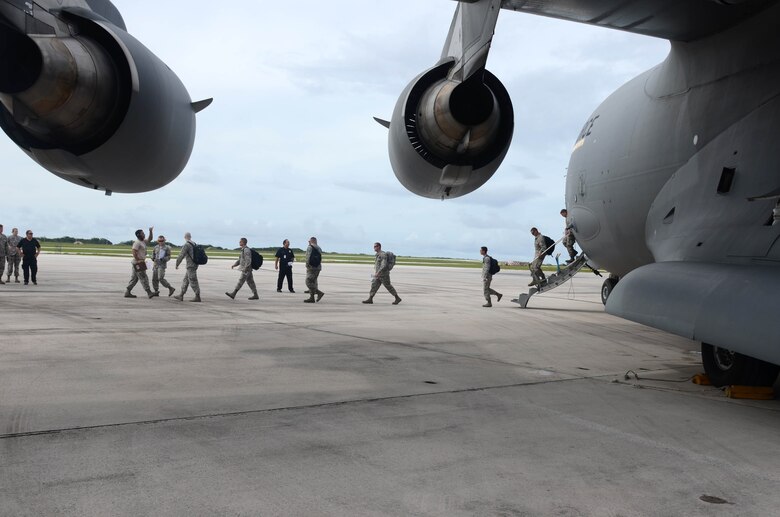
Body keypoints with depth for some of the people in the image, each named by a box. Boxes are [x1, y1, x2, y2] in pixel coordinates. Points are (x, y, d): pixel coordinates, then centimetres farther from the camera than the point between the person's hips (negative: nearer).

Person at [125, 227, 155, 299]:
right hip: (138, 263, -10)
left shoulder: (143, 242, 16)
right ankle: (149, 293, -8)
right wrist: (138, 260, -22)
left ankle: (127, 293, 13)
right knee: (144, 278, -8)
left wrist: (151, 231, 12)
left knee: (134, 279, 11)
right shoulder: (137, 243, -13)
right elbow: (134, 252, -21)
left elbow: (150, 239, 26)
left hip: (140, 263, 10)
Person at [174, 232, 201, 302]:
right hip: (194, 265, 9)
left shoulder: (186, 245, -14)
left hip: (190, 266, -9)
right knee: (185, 281, 12)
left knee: (193, 282, -4)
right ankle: (181, 296, 15)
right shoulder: (194, 244, 12)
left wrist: (177, 264, -3)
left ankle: (197, 297, -1)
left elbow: (181, 255, -14)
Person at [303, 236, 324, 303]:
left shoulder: (310, 248, -8)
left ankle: (319, 292, -12)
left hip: (312, 267, -8)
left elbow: (308, 258, -15)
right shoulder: (319, 249, 14)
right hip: (318, 267, 8)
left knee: (309, 282, -4)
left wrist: (307, 266, -5)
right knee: (313, 281, 11)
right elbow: (321, 259, 11)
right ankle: (311, 297, 8)